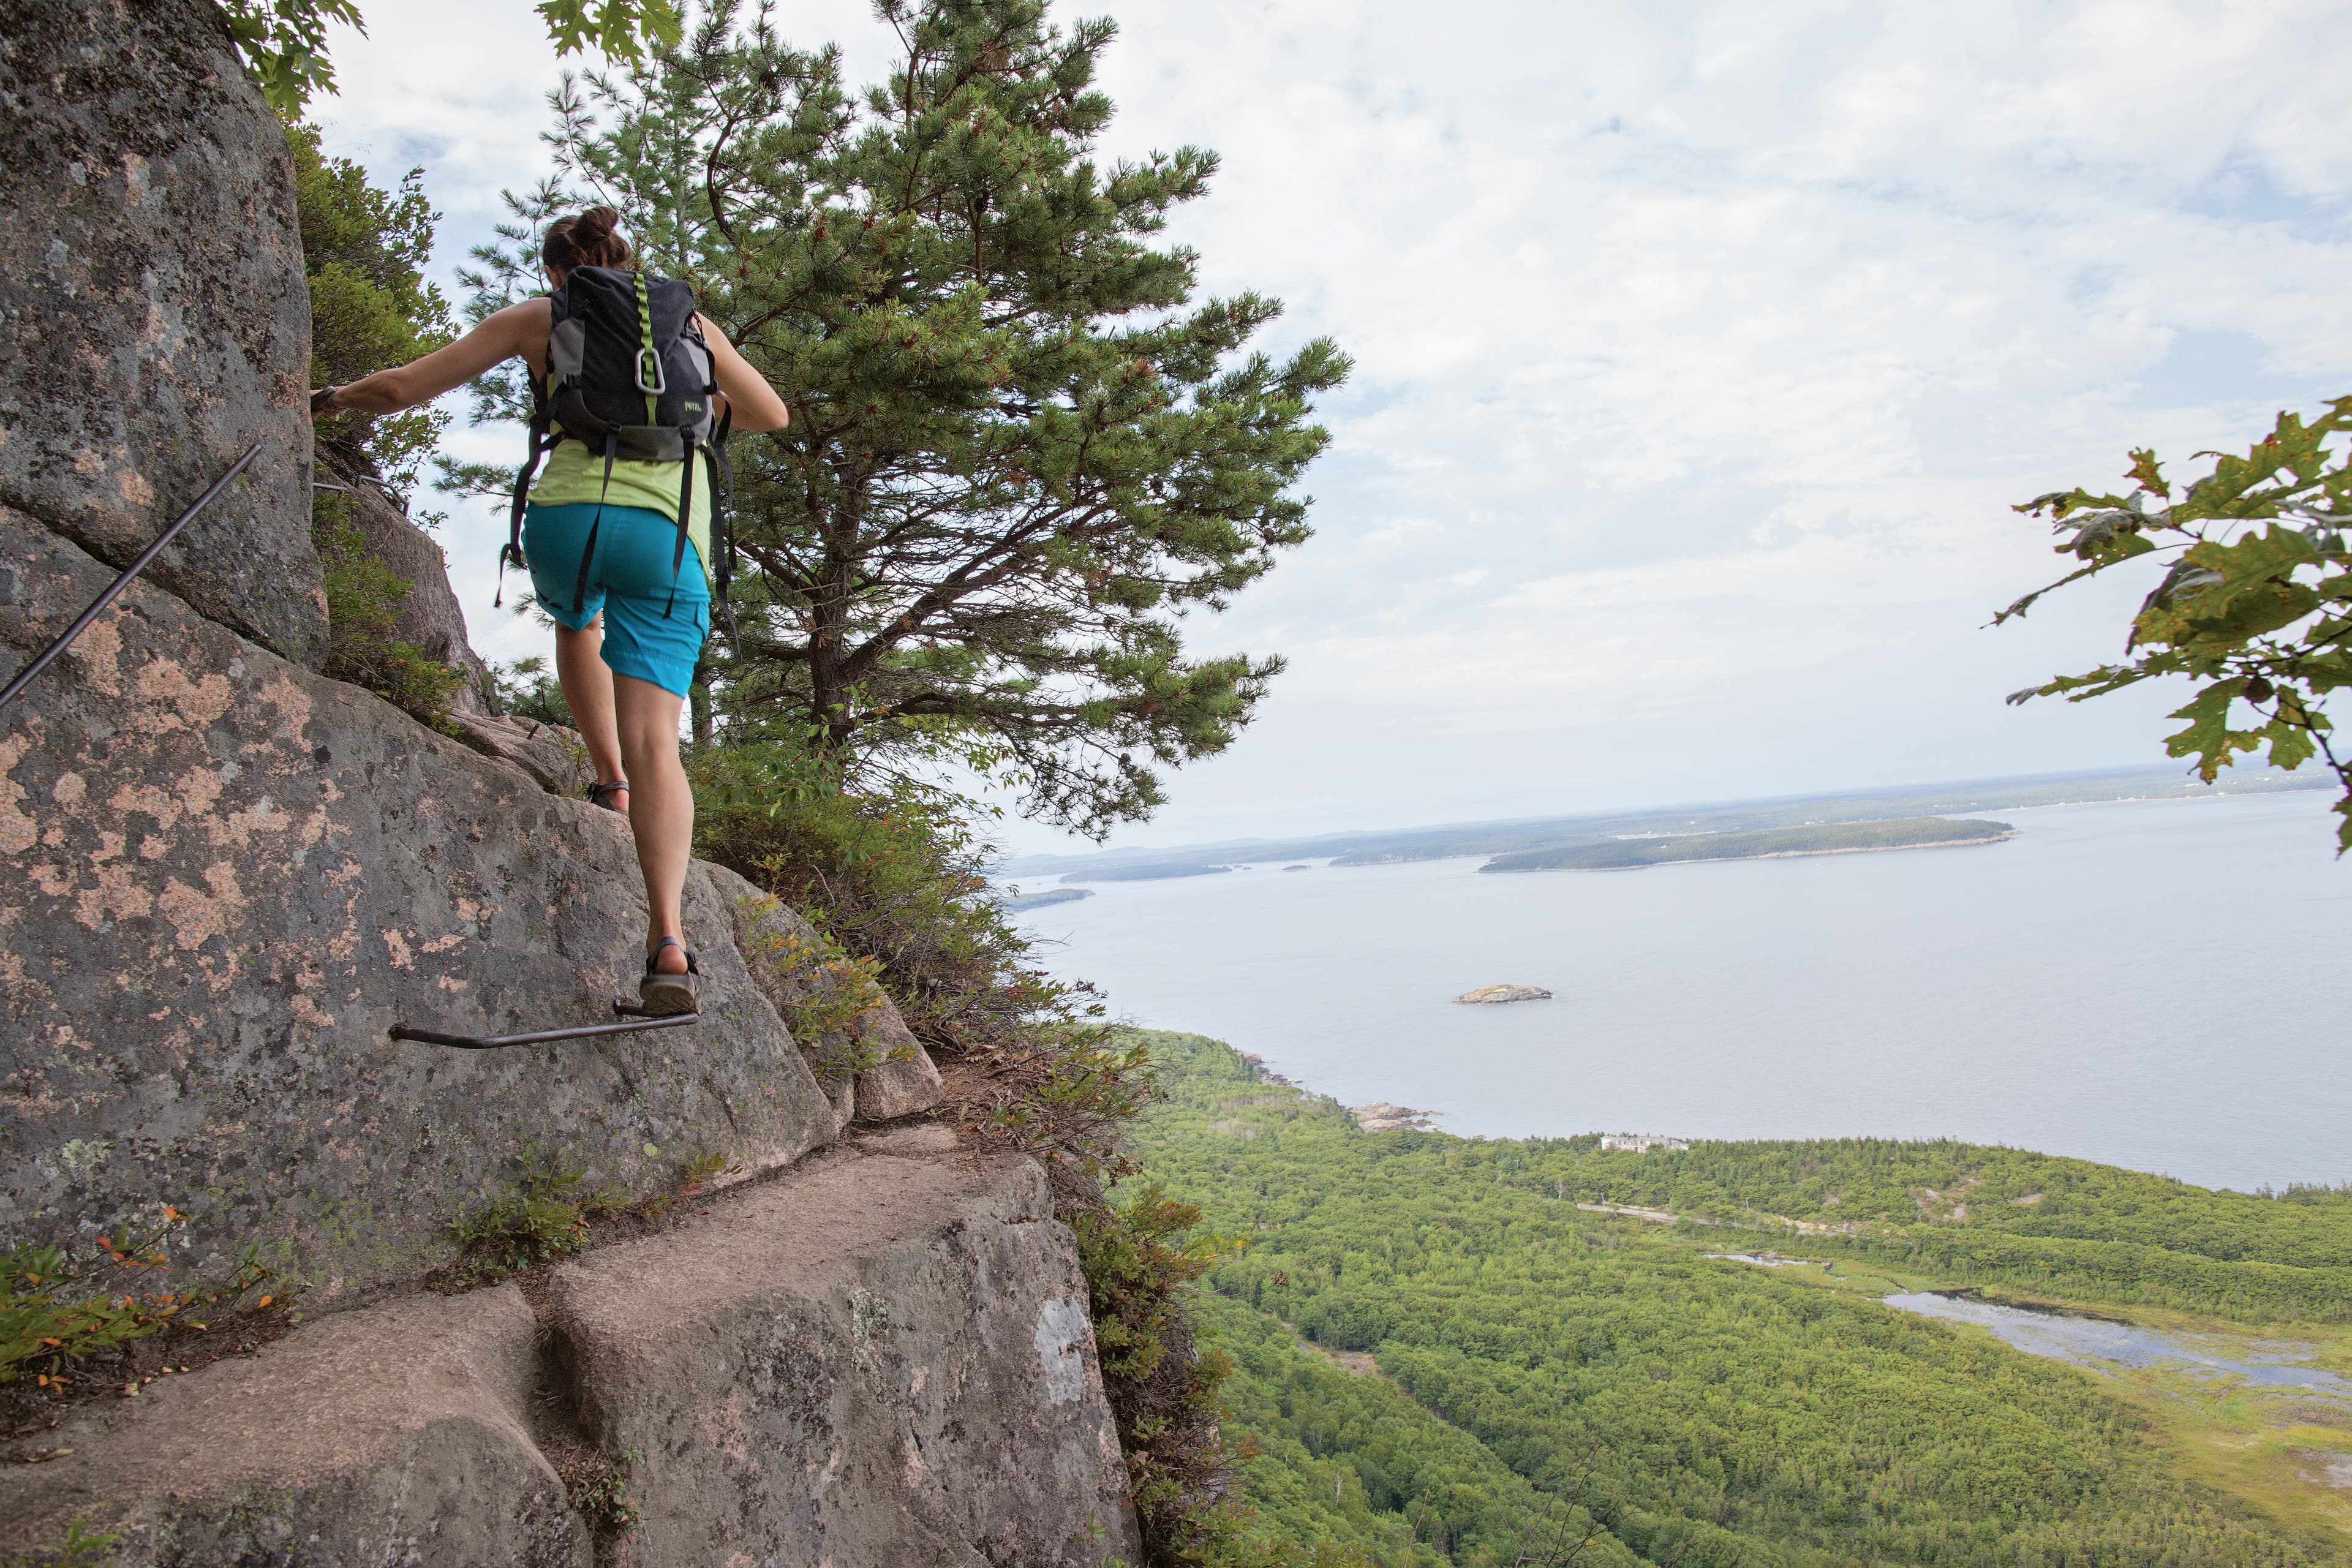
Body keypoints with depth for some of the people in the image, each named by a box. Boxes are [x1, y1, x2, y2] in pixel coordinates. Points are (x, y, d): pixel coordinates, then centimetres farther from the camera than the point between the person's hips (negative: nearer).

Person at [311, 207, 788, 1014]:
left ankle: (610, 781, 33)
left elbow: (403, 386, 15)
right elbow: (772, 414, 26)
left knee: (577, 627, 37)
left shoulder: (540, 317, 17)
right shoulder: (686, 319, 21)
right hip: (668, 534, 1)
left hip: (568, 516, 0)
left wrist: (325, 399, 33)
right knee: (654, 737, -9)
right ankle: (668, 936, -24)